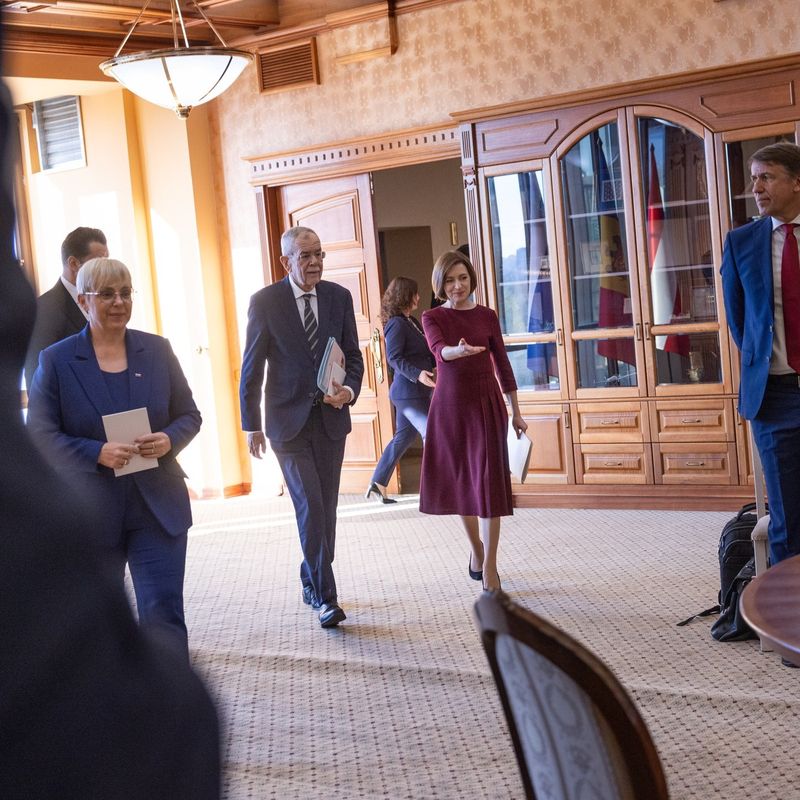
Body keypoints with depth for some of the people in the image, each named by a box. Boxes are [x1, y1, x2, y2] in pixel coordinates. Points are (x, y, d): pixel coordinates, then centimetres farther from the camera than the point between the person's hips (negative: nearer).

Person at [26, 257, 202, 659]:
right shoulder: (55, 360, -3)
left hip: (157, 507, 0)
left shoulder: (157, 350, 4)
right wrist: (98, 453, -21)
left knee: (164, 611, -7)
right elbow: (40, 435, -6)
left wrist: (169, 440, -14)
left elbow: (188, 414, 9)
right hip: (91, 512, 0)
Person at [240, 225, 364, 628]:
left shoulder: (339, 296, 3)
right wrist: (252, 425, -1)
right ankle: (325, 597, -6)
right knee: (310, 507, -11)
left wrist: (349, 390, -12)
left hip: (331, 418, 4)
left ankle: (312, 581, 28)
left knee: (326, 507, 10)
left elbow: (353, 355, 9)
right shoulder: (265, 301, -7)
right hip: (289, 421, -4)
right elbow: (252, 368, -2)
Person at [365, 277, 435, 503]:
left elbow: (425, 354, 20)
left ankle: (378, 484, 20)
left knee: (403, 438, 14)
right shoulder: (397, 324, -14)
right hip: (409, 393, -10)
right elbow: (394, 358, -21)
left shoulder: (410, 322, 15)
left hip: (413, 392, 10)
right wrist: (417, 374, -31)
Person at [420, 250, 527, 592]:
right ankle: (476, 546, 35)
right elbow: (440, 350, -20)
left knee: (489, 483, -7)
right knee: (459, 481, 10)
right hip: (449, 406, 0)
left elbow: (502, 364, 8)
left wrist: (516, 412, 7)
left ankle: (489, 566, -4)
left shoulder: (487, 316, 5)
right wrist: (459, 350, -44)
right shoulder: (432, 318, 1)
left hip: (486, 404, 0)